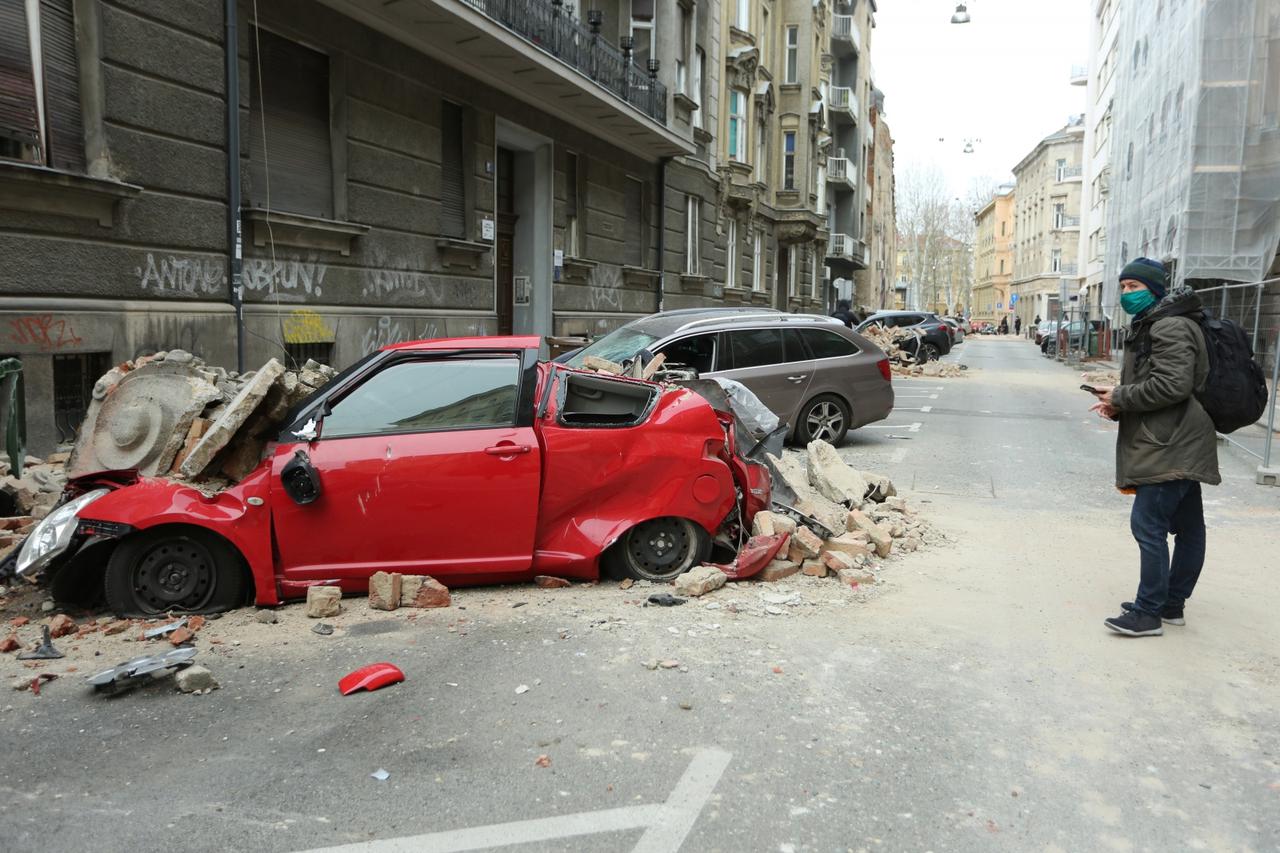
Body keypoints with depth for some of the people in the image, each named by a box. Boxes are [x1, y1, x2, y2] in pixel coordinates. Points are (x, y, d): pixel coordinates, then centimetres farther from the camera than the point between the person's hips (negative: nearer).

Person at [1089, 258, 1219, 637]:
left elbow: (1172, 385, -24)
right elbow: (1144, 382, 23)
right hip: (1179, 445, 11)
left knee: (1148, 524, -9)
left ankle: (1148, 613, -2)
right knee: (1187, 527, 14)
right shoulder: (1151, 325, 19)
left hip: (1170, 448, -11)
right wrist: (1118, 402, 4)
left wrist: (1119, 398, -15)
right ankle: (1172, 605, 24)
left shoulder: (1170, 327, -15)